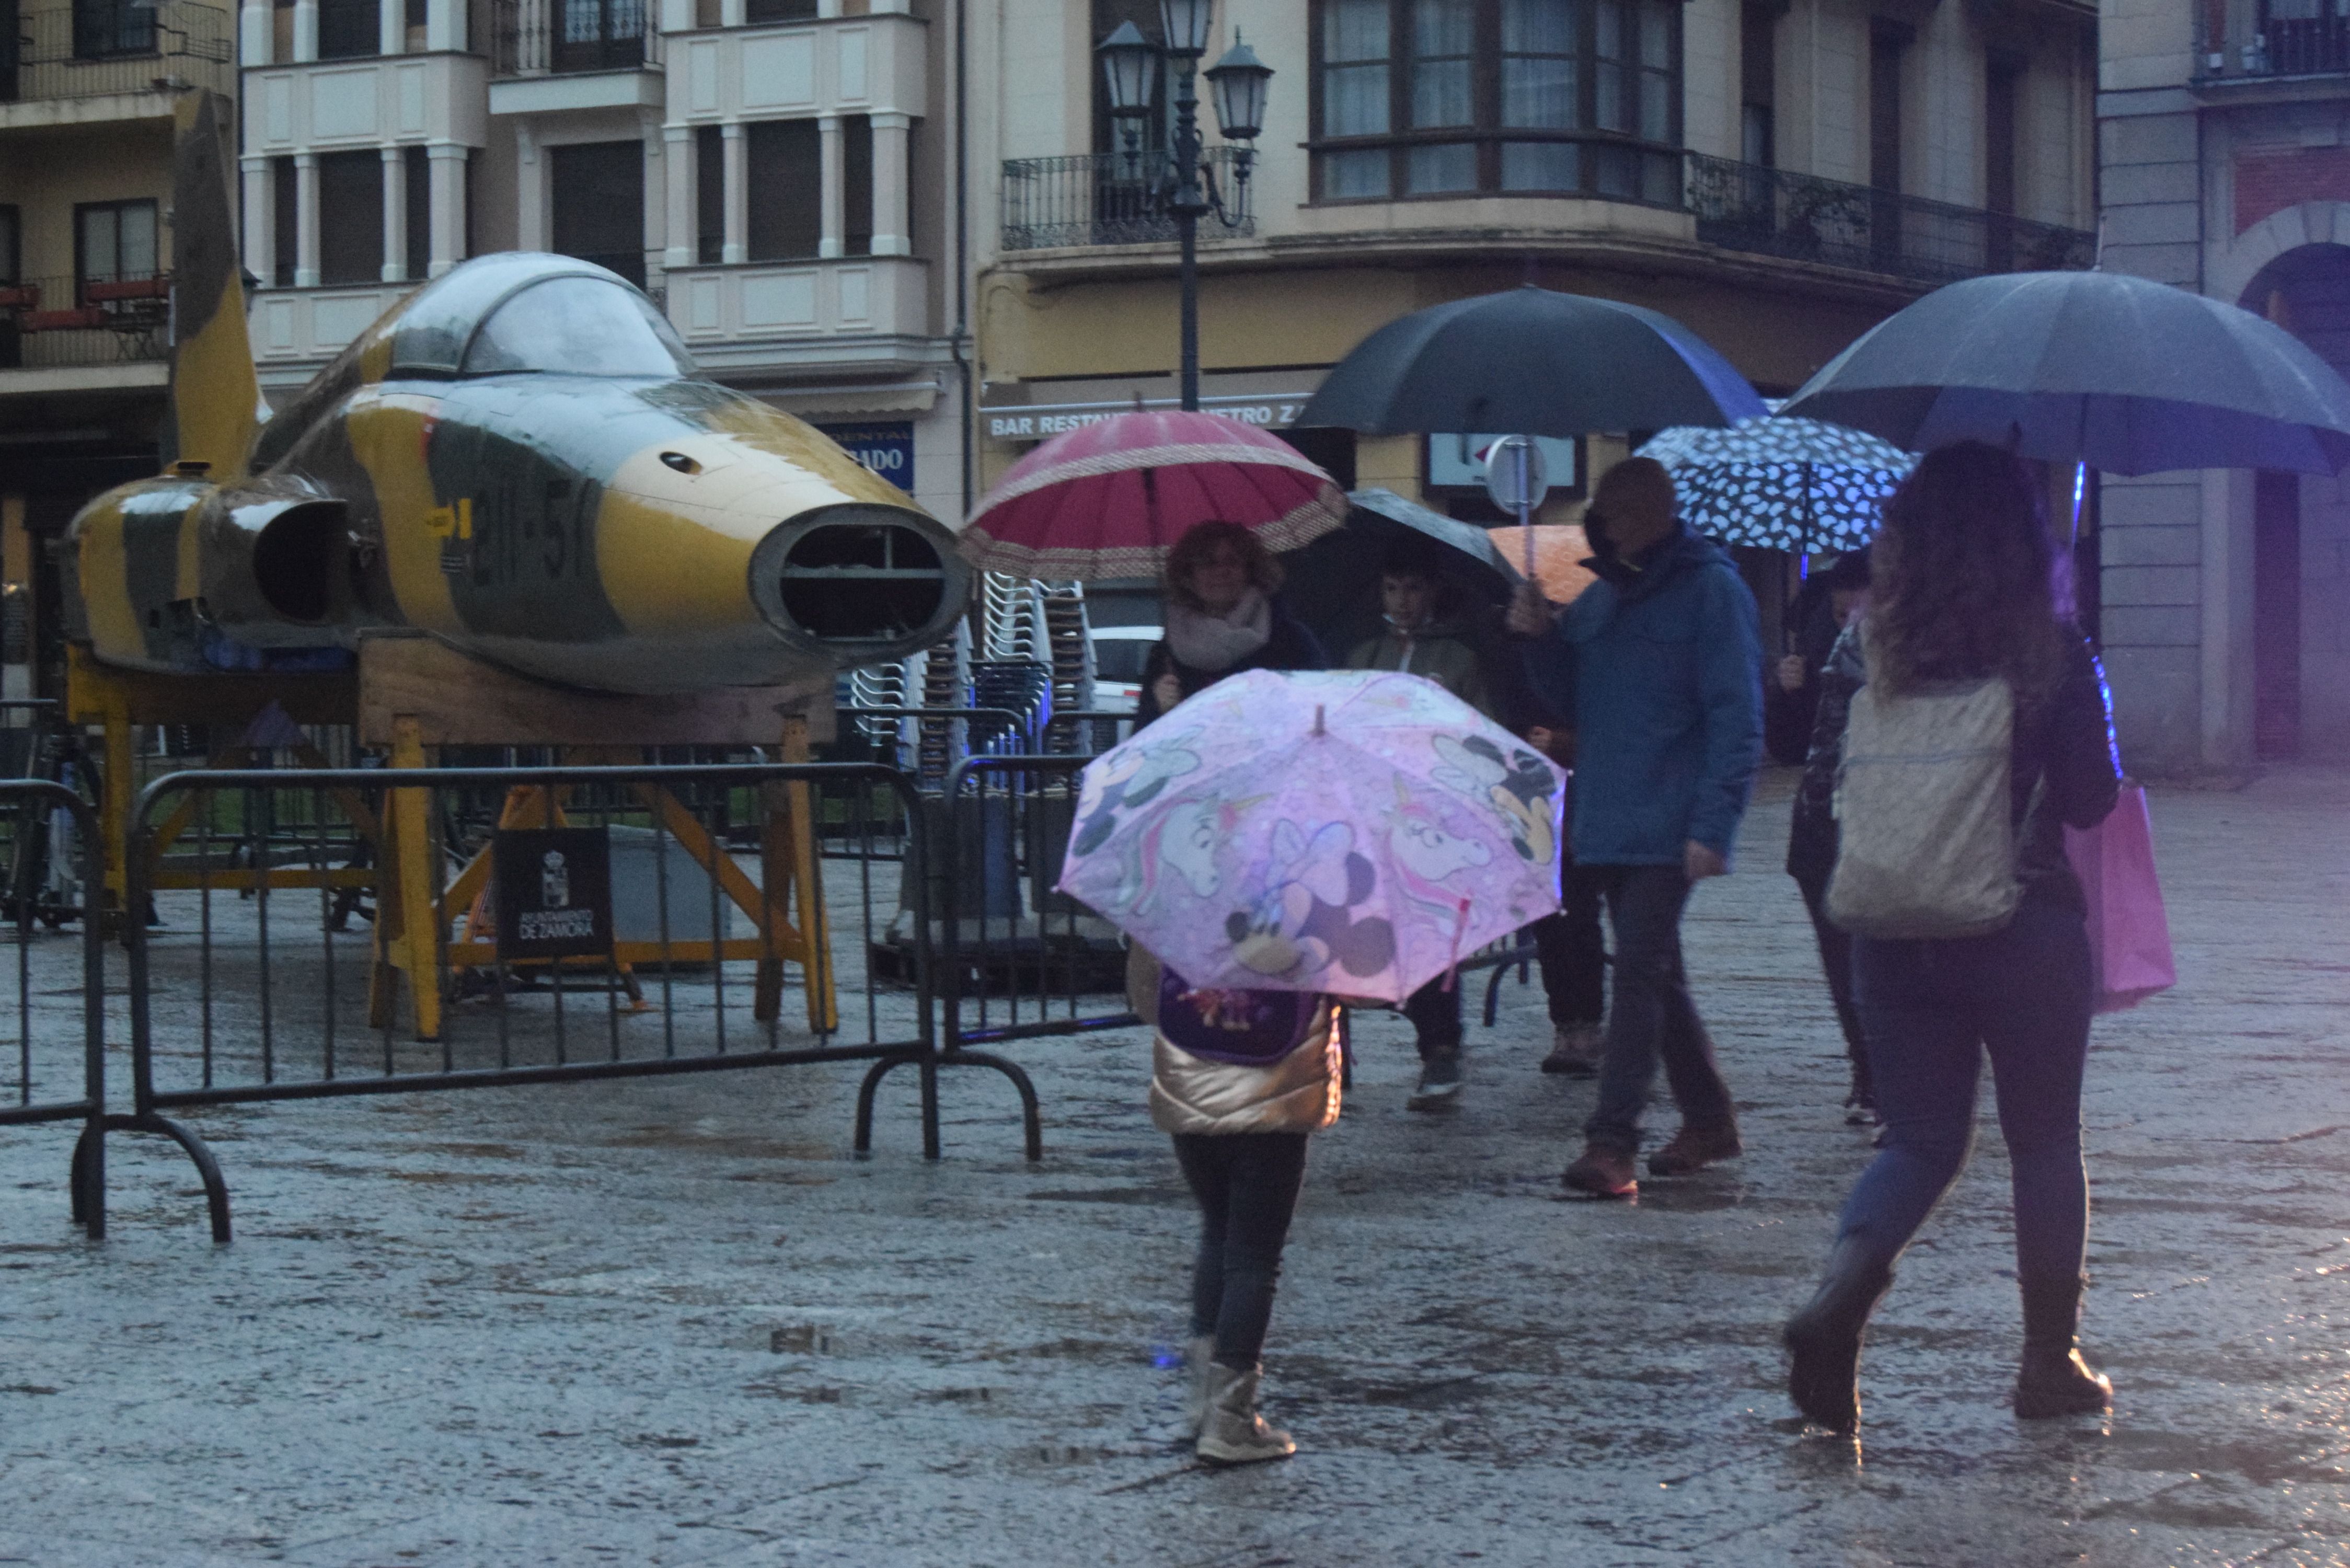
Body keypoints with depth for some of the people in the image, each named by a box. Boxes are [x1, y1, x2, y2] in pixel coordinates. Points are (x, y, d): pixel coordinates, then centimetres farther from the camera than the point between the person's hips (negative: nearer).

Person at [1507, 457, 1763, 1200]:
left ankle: (1611, 1140, -16)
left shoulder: (1709, 589, -8)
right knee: (1656, 973, 14)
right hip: (1608, 823, 8)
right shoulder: (1604, 594, 15)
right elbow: (1566, 687, 22)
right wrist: (1540, 637, 1)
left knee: (1639, 971, -13)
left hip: (1668, 827, -8)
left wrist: (1713, 824, -19)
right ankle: (1707, 1118, 26)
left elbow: (1736, 715, -12)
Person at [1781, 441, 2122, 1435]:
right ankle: (2051, 1361, 18)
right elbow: (2090, 802, -6)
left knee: (1920, 1138, 11)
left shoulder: (1869, 647, -3)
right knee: (2046, 1142, 13)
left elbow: (1828, 780, 4)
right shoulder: (2052, 655, -10)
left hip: (1893, 934, 3)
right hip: (2027, 930, -3)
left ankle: (1837, 1301, -15)